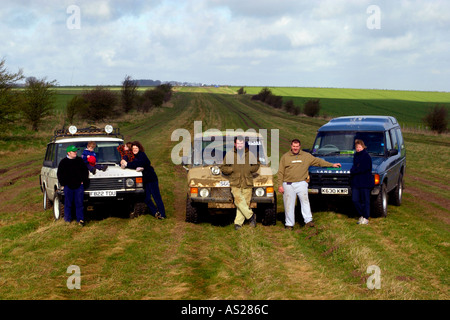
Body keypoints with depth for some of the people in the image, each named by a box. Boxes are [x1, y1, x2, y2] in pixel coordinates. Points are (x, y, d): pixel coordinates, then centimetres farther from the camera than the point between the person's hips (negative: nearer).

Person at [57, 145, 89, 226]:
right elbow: (59, 174, 6)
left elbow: (85, 171, 14)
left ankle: (80, 219, 1)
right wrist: (63, 184, 0)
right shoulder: (63, 162, 2)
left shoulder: (80, 160, 8)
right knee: (68, 203, 6)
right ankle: (67, 219, 16)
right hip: (68, 186, -1)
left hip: (79, 186, 1)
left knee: (79, 203, -1)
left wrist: (84, 181, 5)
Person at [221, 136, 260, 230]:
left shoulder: (250, 154, 11)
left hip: (247, 183, 2)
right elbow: (223, 168, 9)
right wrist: (233, 169, -5)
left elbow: (256, 165, 21)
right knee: (239, 201, -18)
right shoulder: (229, 154, 7)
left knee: (245, 202, -3)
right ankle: (251, 215, -2)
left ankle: (238, 222, 3)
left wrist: (249, 169, 4)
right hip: (235, 183, -1)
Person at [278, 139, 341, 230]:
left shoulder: (306, 156, 10)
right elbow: (281, 172, 5)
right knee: (289, 204, 1)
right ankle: (289, 224, 7)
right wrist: (280, 185, -2)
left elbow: (318, 161, 13)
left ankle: (308, 220, -6)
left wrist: (332, 165, 11)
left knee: (305, 200, -10)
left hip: (301, 183, 1)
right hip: (288, 184, -1)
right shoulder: (285, 157, 6)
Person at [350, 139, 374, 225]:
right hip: (355, 181, 7)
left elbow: (364, 168, -17)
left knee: (365, 201, -1)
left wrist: (353, 170, -10)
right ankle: (361, 215, 17)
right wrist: (353, 171, -1)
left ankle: (366, 218, 7)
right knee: (355, 200, 3)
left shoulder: (366, 156, -9)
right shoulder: (356, 156, 15)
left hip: (365, 182, -7)